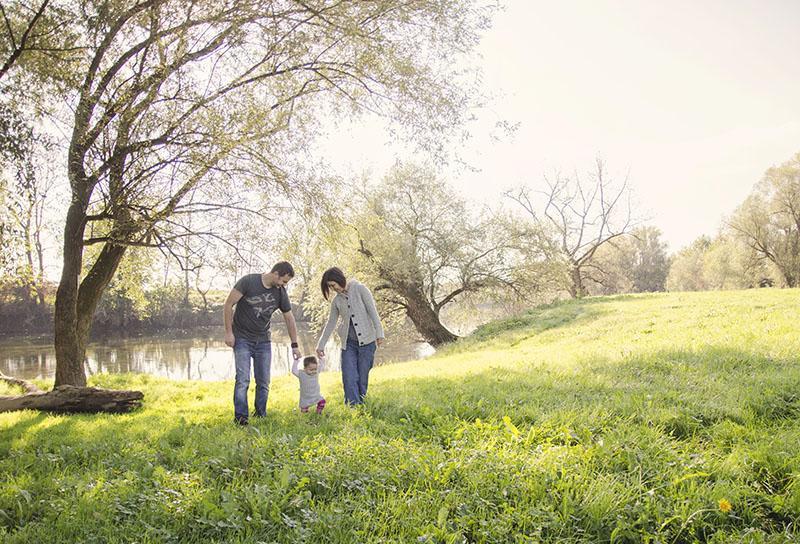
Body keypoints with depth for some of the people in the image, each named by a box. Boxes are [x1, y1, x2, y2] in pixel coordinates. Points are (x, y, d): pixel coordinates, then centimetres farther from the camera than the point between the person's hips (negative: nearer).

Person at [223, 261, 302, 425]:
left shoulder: (280, 292, -1)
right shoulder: (248, 281, -15)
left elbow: (289, 319, 8)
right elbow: (228, 304, -10)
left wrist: (294, 345, 9)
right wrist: (228, 332, -11)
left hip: (263, 341, 4)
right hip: (242, 339, -4)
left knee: (264, 382, 3)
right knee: (243, 379, -12)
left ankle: (261, 416, 15)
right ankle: (240, 417, -6)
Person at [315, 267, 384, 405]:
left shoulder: (360, 289, -3)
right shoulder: (336, 301, 9)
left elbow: (373, 311, -6)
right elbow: (330, 323, 17)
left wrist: (379, 333, -12)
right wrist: (321, 345, 18)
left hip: (366, 341, -3)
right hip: (348, 343, 3)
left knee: (362, 378, 2)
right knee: (349, 378, -8)